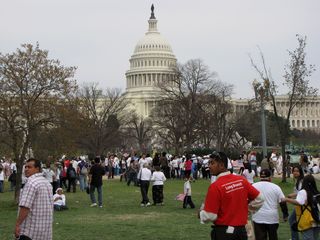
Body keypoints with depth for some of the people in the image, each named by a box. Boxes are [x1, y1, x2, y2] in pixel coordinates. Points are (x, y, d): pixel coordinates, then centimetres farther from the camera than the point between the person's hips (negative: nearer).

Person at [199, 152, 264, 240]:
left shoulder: (215, 186, -17)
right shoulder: (241, 180, -1)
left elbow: (209, 216, -16)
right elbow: (258, 199, 6)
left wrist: (201, 213, 5)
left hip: (223, 233, -5)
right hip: (241, 231, 5)